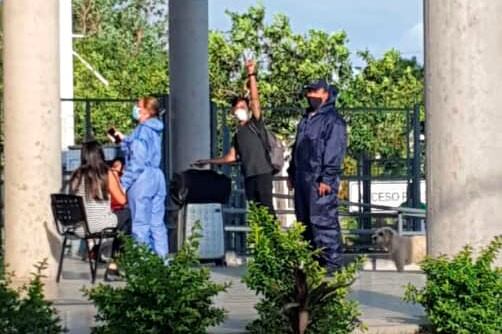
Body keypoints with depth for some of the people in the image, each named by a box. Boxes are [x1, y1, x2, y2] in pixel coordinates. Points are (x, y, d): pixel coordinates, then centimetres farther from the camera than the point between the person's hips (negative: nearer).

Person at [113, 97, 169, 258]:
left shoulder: (142, 130, -11)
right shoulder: (156, 130, 14)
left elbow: (137, 160, -16)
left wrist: (124, 183, -14)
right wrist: (124, 139, 25)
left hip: (142, 178, -9)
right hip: (157, 178, 9)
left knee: (141, 224, -4)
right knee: (157, 223, 10)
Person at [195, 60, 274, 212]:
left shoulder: (255, 124, 4)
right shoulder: (238, 135, 22)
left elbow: (255, 99, -7)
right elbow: (231, 157, 24)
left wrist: (251, 75, -15)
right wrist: (209, 161, 25)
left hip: (262, 172, -7)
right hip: (249, 175, 7)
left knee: (266, 207, -12)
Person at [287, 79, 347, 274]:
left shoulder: (333, 120, -8)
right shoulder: (306, 119, 21)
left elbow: (334, 151, -15)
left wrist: (326, 178, -20)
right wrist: (292, 172, 22)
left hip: (321, 180, -9)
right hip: (303, 178, 9)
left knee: (323, 221, -11)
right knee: (305, 221, 12)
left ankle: (332, 263, -9)